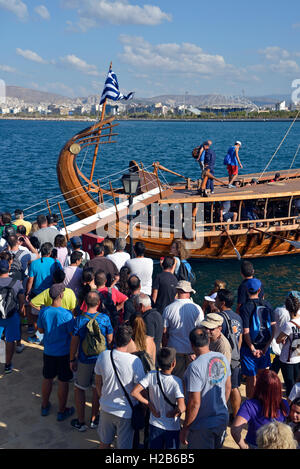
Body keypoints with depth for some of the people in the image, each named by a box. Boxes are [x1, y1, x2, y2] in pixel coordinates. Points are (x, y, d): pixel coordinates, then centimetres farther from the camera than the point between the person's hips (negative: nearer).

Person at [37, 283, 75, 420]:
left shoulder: (43, 312, -10)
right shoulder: (66, 314, -24)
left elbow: (41, 330, 4)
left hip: (48, 352, 4)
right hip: (64, 353, -4)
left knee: (47, 379, 21)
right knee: (63, 382, 10)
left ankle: (45, 406, 37)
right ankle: (62, 411, 23)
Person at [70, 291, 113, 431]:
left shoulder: (79, 319, -15)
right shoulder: (105, 318, -13)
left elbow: (74, 342, -9)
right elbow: (110, 340, -5)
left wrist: (72, 359, 4)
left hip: (85, 360, -1)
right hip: (101, 359, 2)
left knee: (79, 389, 15)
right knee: (97, 389, 18)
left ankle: (81, 422, 21)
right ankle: (94, 419, 30)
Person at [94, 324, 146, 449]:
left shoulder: (103, 356, -13)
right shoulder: (135, 361, -25)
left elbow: (98, 382, 1)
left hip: (106, 408, 4)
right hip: (126, 412, -3)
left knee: (104, 442, 26)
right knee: (124, 446, 16)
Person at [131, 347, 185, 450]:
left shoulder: (151, 375, -15)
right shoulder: (176, 382, -24)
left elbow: (134, 393, -19)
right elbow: (181, 407, -32)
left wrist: (149, 404, -8)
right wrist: (172, 413, -11)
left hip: (155, 425, 3)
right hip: (172, 427, -3)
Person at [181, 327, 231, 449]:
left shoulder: (195, 367, -26)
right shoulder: (222, 358, -4)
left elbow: (194, 403, -24)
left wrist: (185, 429, -12)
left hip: (202, 426, -6)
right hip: (222, 420, 6)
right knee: (217, 446, 25)